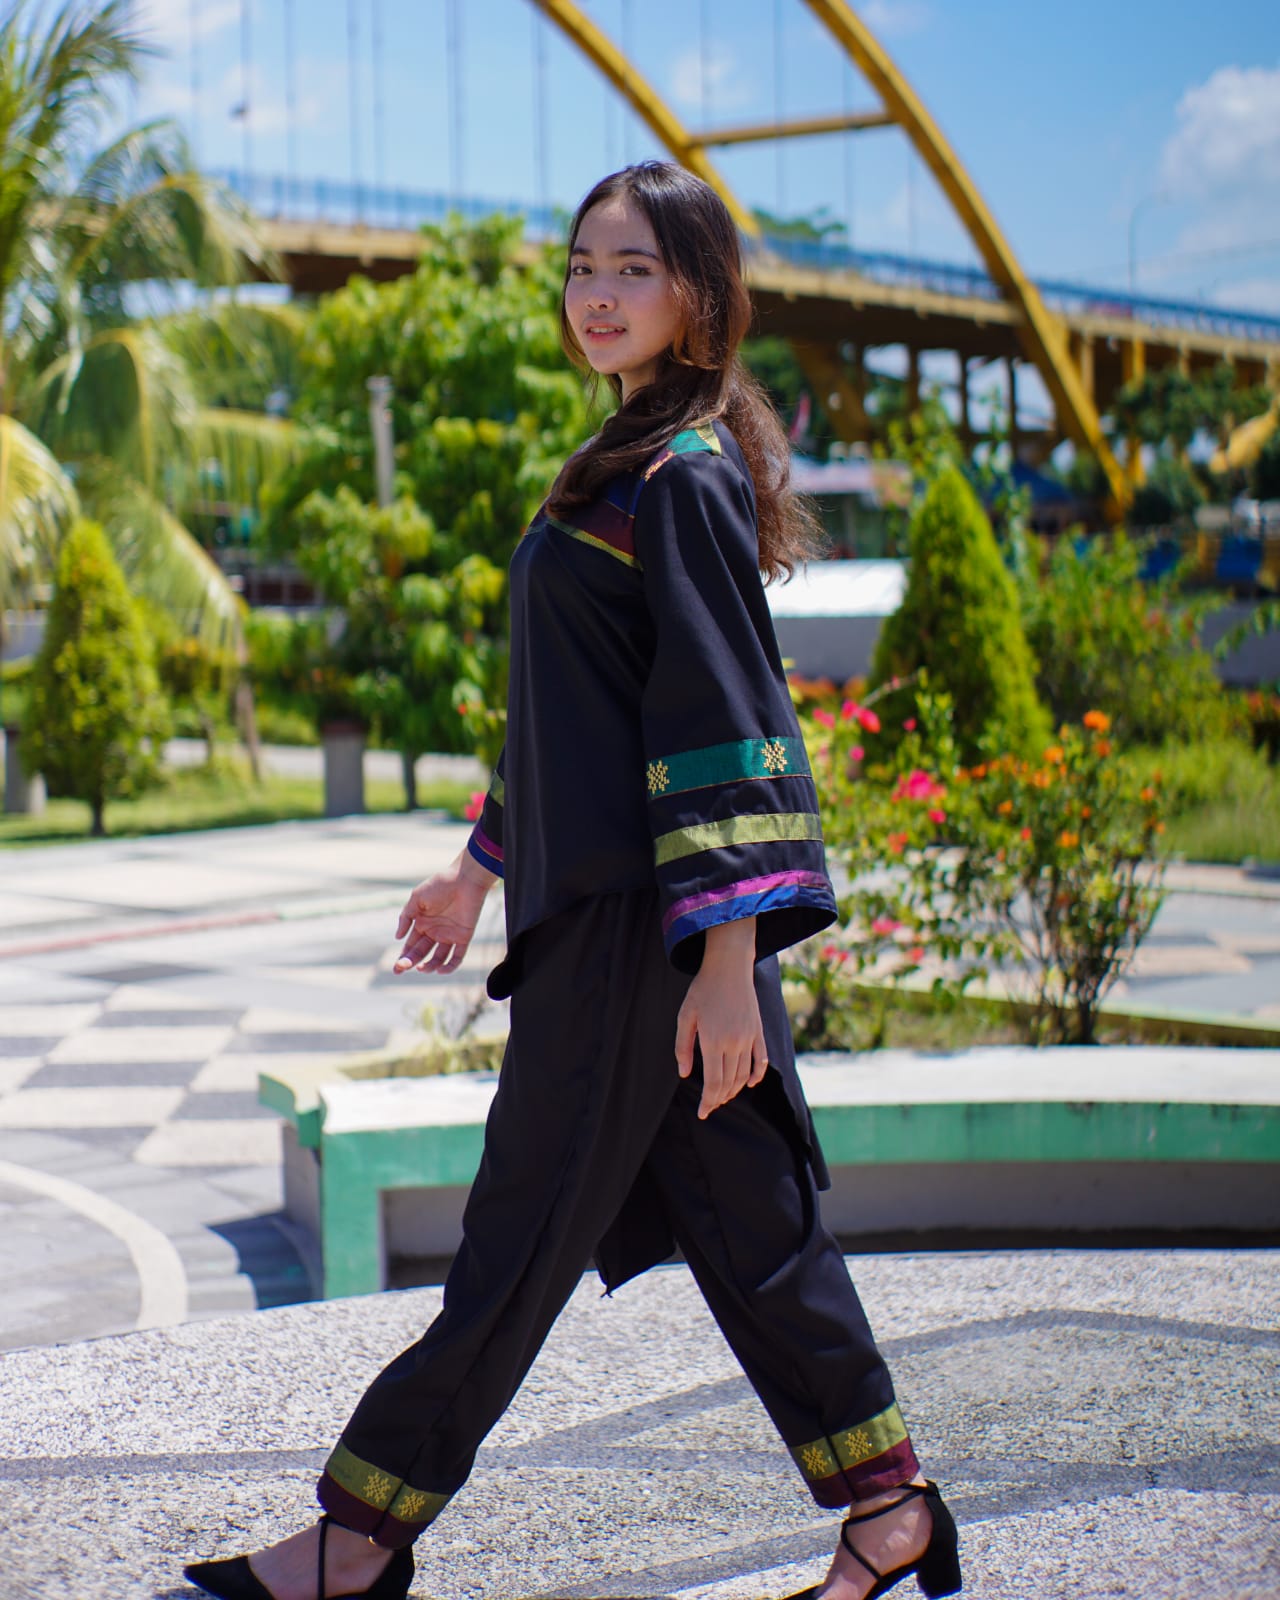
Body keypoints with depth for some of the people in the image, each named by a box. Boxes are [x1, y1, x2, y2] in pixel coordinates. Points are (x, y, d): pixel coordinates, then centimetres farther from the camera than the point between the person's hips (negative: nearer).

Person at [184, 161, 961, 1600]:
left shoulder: (687, 478, -13)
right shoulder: (631, 466, 16)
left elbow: (727, 719, -18)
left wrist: (728, 955, -22)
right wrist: (480, 869, 26)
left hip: (642, 914, -10)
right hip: (601, 900, 10)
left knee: (524, 1229, 0)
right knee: (740, 1213, 11)